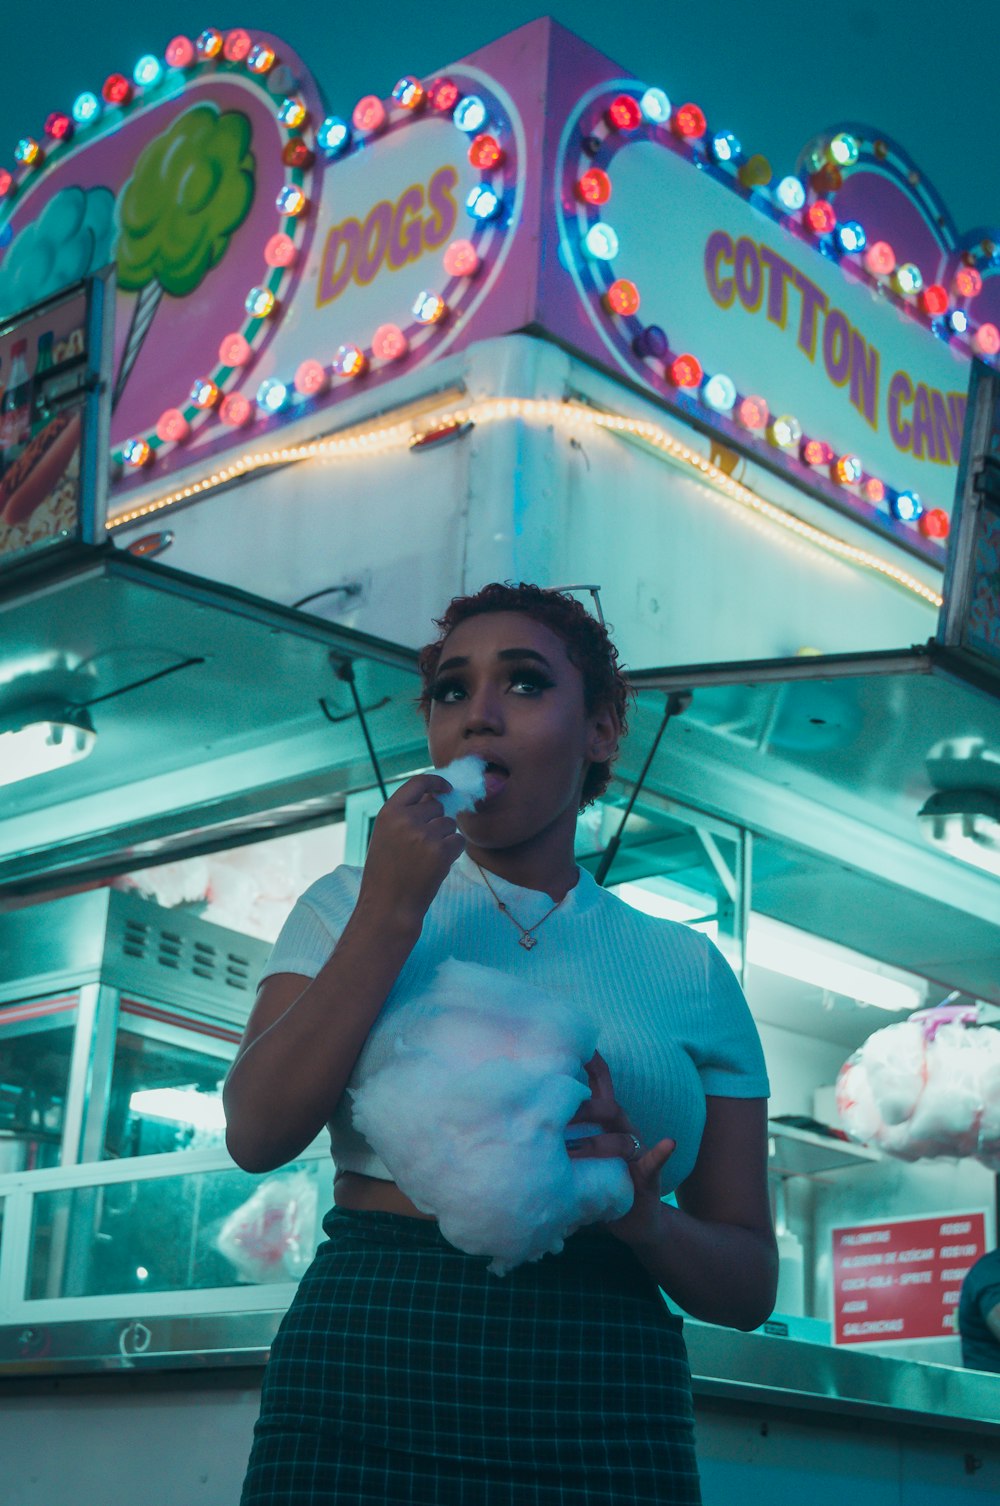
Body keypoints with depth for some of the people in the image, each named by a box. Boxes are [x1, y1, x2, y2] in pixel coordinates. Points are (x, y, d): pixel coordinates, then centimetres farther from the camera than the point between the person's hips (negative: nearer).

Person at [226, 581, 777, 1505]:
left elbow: (749, 1281, 7)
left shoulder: (687, 970, 8)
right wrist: (393, 909, -8)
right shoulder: (352, 906, 9)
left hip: (603, 1419, 1)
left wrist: (643, 1218, -14)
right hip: (365, 1370, 0)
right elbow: (259, 1134, -5)